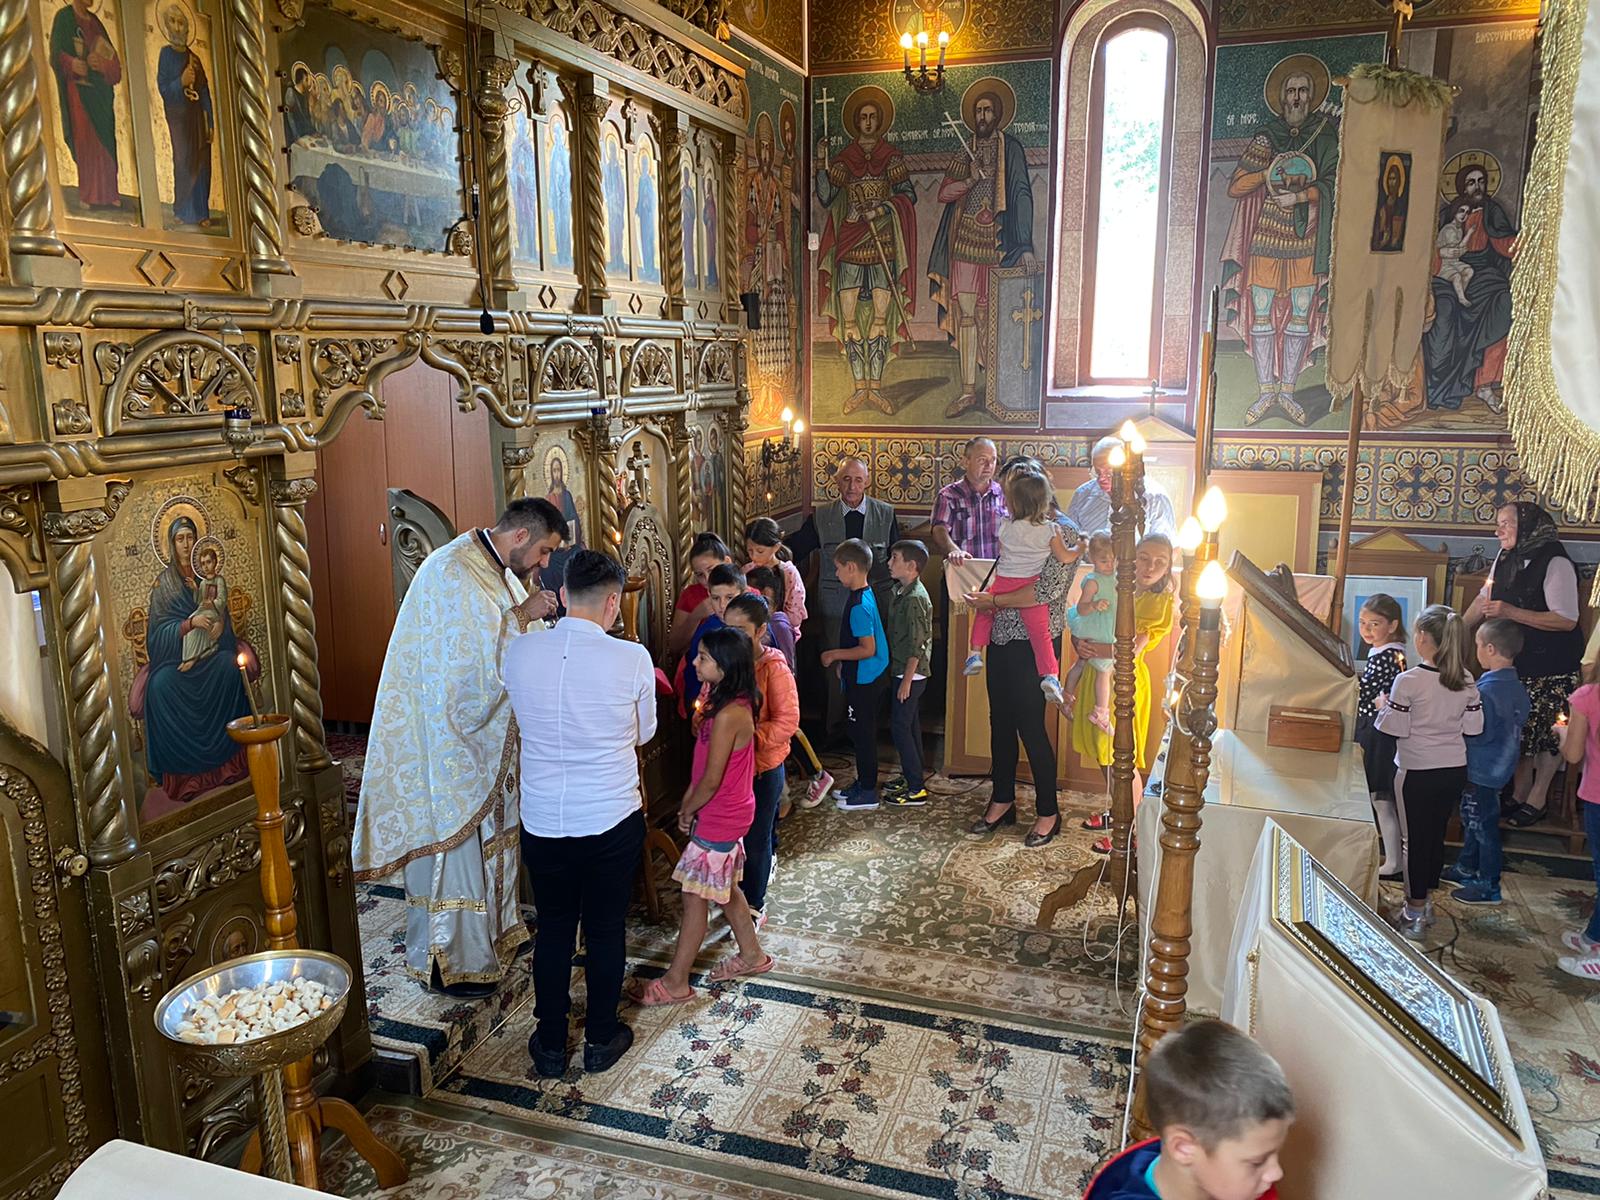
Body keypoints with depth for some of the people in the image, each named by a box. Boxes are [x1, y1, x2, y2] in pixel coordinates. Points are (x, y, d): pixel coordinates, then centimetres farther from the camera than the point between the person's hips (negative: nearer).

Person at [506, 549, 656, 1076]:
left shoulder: (519, 652, -9)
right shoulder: (632, 659, -17)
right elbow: (644, 734, 0)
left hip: (542, 823, 2)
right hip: (611, 822, -2)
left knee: (553, 929, 19)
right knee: (605, 931, 17)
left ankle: (550, 1044, 33)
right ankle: (601, 1038, 33)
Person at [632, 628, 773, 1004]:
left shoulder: (729, 715, -28)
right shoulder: (729, 703, 3)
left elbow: (712, 780, -23)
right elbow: (705, 764, 10)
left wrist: (687, 811, -7)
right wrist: (688, 801, 4)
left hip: (719, 819, -9)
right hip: (728, 813, 9)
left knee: (696, 897, 1)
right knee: (725, 887, 22)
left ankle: (675, 983, 13)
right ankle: (752, 954, 38)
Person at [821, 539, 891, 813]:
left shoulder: (859, 606, -24)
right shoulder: (866, 595, 7)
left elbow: (867, 649, -26)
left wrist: (835, 655, -17)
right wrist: (842, 660, 18)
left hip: (864, 681, -10)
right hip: (869, 677, 10)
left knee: (863, 734, 1)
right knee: (862, 732, 19)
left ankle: (867, 793, 11)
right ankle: (863, 783, 31)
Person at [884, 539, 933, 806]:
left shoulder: (915, 598, -21)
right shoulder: (899, 592, 9)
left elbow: (917, 644, -22)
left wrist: (906, 680, -20)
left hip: (910, 674, -9)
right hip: (901, 670, 9)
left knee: (900, 726, -4)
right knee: (909, 725, 17)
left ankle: (916, 790, 2)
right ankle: (911, 776, 29)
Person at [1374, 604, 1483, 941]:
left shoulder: (1408, 681, -19)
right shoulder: (1466, 681, -2)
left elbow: (1395, 729, -16)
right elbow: (1473, 727, 2)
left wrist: (1383, 707, 2)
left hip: (1418, 773, -5)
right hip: (1455, 770, 5)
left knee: (1415, 839, 6)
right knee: (1436, 833, 18)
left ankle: (1414, 915, 15)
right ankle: (1426, 901, 32)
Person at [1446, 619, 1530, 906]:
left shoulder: (1486, 689, -26)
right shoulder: (1518, 688, 2)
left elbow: (1480, 734, -26)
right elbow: (1519, 725, 13)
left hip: (1482, 771, -9)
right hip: (1500, 766, 9)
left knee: (1483, 824, 3)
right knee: (1472, 820, 22)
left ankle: (1489, 885, 13)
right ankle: (1466, 868, 35)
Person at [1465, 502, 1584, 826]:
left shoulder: (1555, 562, -18)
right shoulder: (1505, 558, 4)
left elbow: (1567, 620, -22)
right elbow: (1484, 599, 17)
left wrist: (1511, 612, -27)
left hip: (1551, 667, -6)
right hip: (1516, 660, 6)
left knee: (1544, 733, 3)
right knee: (1518, 730, 11)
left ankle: (1536, 802, 14)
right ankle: (1519, 796, 23)